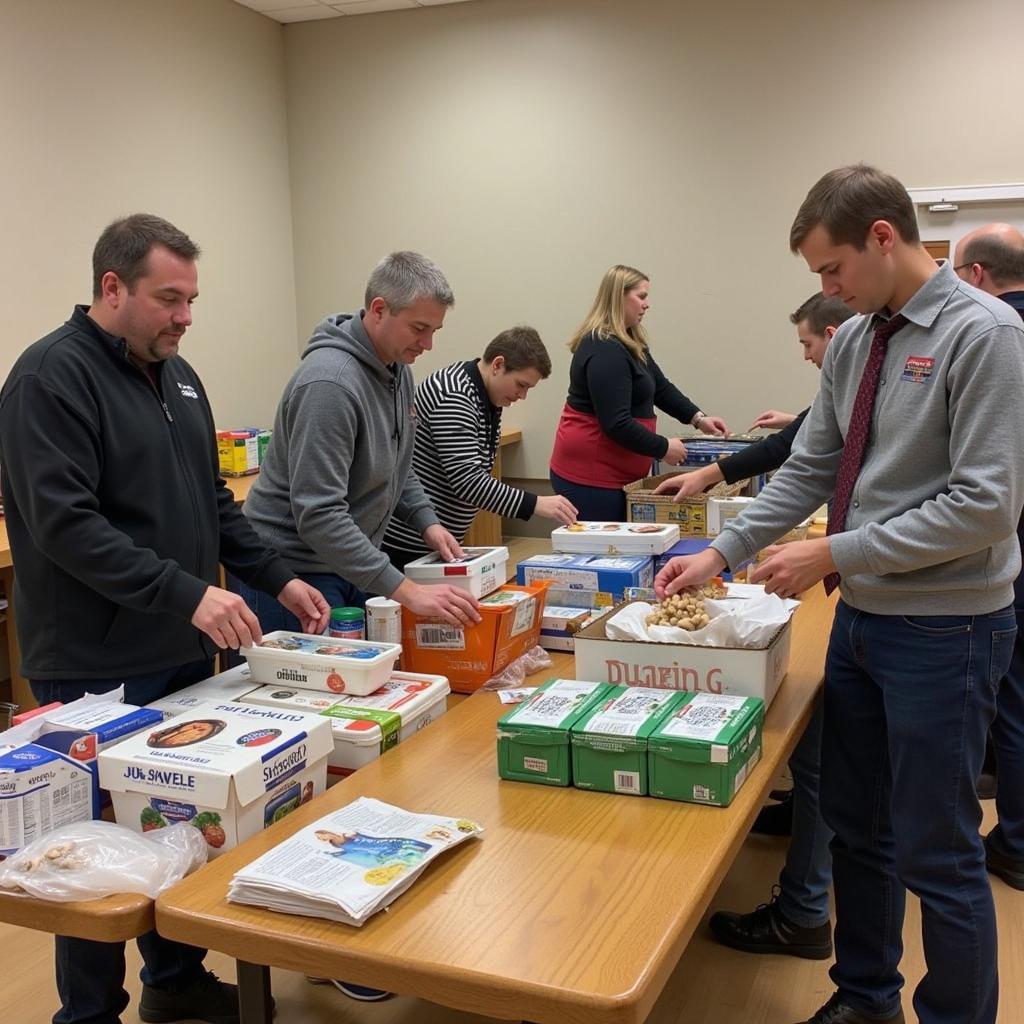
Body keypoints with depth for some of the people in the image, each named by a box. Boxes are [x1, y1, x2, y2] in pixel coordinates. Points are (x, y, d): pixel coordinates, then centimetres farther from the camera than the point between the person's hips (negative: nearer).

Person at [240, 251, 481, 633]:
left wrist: (427, 521, 2)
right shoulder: (329, 382, -25)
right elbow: (318, 515, -30)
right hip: (294, 570, -8)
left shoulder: (398, 369, 4)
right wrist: (406, 590, -32)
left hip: (352, 563, 8)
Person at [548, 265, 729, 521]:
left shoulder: (629, 343, 14)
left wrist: (698, 418, 7)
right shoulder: (605, 351, -20)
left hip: (615, 472, 10)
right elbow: (616, 424, -23)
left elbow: (660, 387, 18)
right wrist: (663, 449, -13)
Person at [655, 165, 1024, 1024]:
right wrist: (722, 553, 1)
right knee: (856, 828, 19)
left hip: (942, 629, -7)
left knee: (937, 855, 5)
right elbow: (810, 469, 9)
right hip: (861, 618, 7)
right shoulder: (853, 341, 6)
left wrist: (834, 552, -18)